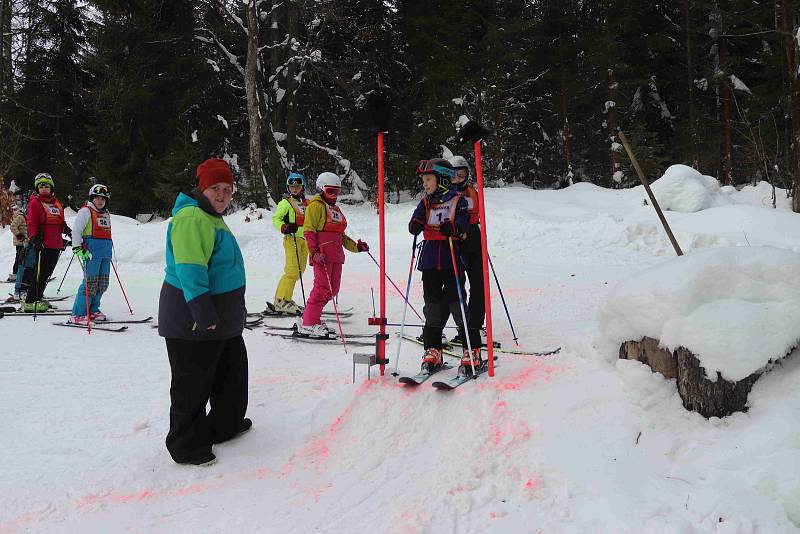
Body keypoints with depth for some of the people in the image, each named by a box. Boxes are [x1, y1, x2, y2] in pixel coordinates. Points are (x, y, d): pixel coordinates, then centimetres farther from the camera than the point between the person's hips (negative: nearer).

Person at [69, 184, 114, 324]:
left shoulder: (106, 213, 21)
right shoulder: (86, 211, -2)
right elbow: (76, 231, -7)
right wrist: (78, 249, -15)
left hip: (106, 252, 8)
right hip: (92, 251, -8)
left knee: (102, 284, 9)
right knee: (90, 283, -11)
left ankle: (93, 310, 21)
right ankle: (77, 314, -6)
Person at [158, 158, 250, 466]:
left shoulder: (213, 218, 15)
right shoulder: (192, 218, -19)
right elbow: (190, 271, -27)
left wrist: (232, 311, 27)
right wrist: (204, 315, -28)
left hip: (222, 319, 11)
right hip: (193, 320, -11)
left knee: (232, 370, 21)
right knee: (193, 382, 2)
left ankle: (225, 425, 38)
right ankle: (187, 447, 17)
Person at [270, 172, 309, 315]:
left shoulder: (307, 204, 18)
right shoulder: (285, 203, -2)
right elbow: (276, 219, -6)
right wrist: (285, 228, -22)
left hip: (304, 239, 7)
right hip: (292, 239, -7)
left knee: (299, 270, 6)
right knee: (292, 271, -14)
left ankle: (283, 299, 13)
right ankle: (282, 300, -9)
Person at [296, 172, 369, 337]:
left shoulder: (336, 209, 24)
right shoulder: (316, 205, -1)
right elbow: (308, 230, -9)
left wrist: (356, 247, 17)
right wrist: (315, 252, -19)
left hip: (336, 255, 8)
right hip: (321, 255, -8)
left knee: (333, 290, 7)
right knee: (322, 289, -12)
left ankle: (311, 316, 18)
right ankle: (308, 324, -4)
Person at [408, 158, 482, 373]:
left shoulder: (457, 200, 1)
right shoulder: (425, 203, 14)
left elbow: (463, 222, -9)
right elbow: (415, 224, 4)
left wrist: (452, 228, -29)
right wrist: (416, 225, -19)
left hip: (452, 260, -4)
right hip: (430, 261, 4)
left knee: (457, 303, -6)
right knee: (433, 307, 7)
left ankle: (472, 351, 5)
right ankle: (432, 350, 17)